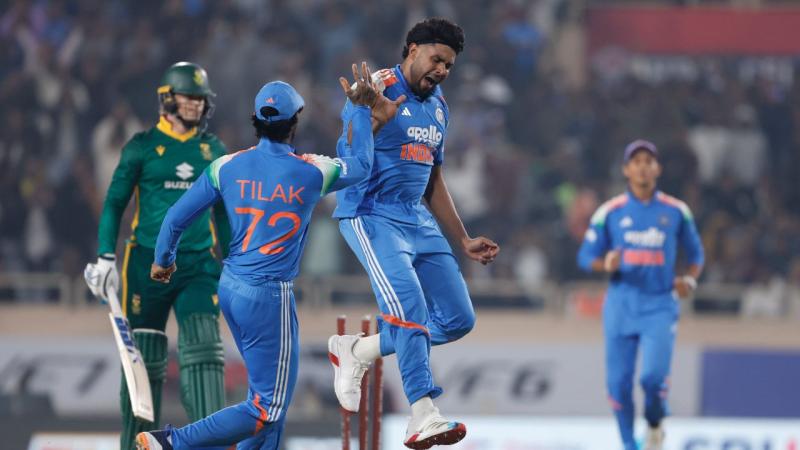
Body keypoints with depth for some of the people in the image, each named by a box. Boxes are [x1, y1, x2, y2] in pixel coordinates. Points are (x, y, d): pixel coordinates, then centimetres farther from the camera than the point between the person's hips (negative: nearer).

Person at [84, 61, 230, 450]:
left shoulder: (213, 151, 11)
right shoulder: (142, 147, 1)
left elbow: (223, 212, 19)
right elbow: (114, 202, 4)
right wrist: (105, 257, -5)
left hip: (197, 263, 2)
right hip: (148, 261, -2)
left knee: (203, 345, -14)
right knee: (144, 356, 2)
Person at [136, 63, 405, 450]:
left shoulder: (227, 167, 0)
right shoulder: (310, 172, -9)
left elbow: (176, 217, 4)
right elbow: (361, 165, 13)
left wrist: (163, 260, 23)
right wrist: (360, 109, 23)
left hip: (230, 287, 6)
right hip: (269, 295, -6)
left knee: (267, 392, 20)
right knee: (268, 408, -3)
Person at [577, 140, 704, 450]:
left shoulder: (676, 211, 4)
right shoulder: (610, 212, 2)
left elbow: (695, 253, 15)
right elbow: (585, 257, 4)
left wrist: (690, 279, -5)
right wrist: (607, 264, -17)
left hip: (659, 305, -1)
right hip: (621, 305, 1)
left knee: (653, 375, -17)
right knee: (619, 381, -1)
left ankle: (655, 423, 14)